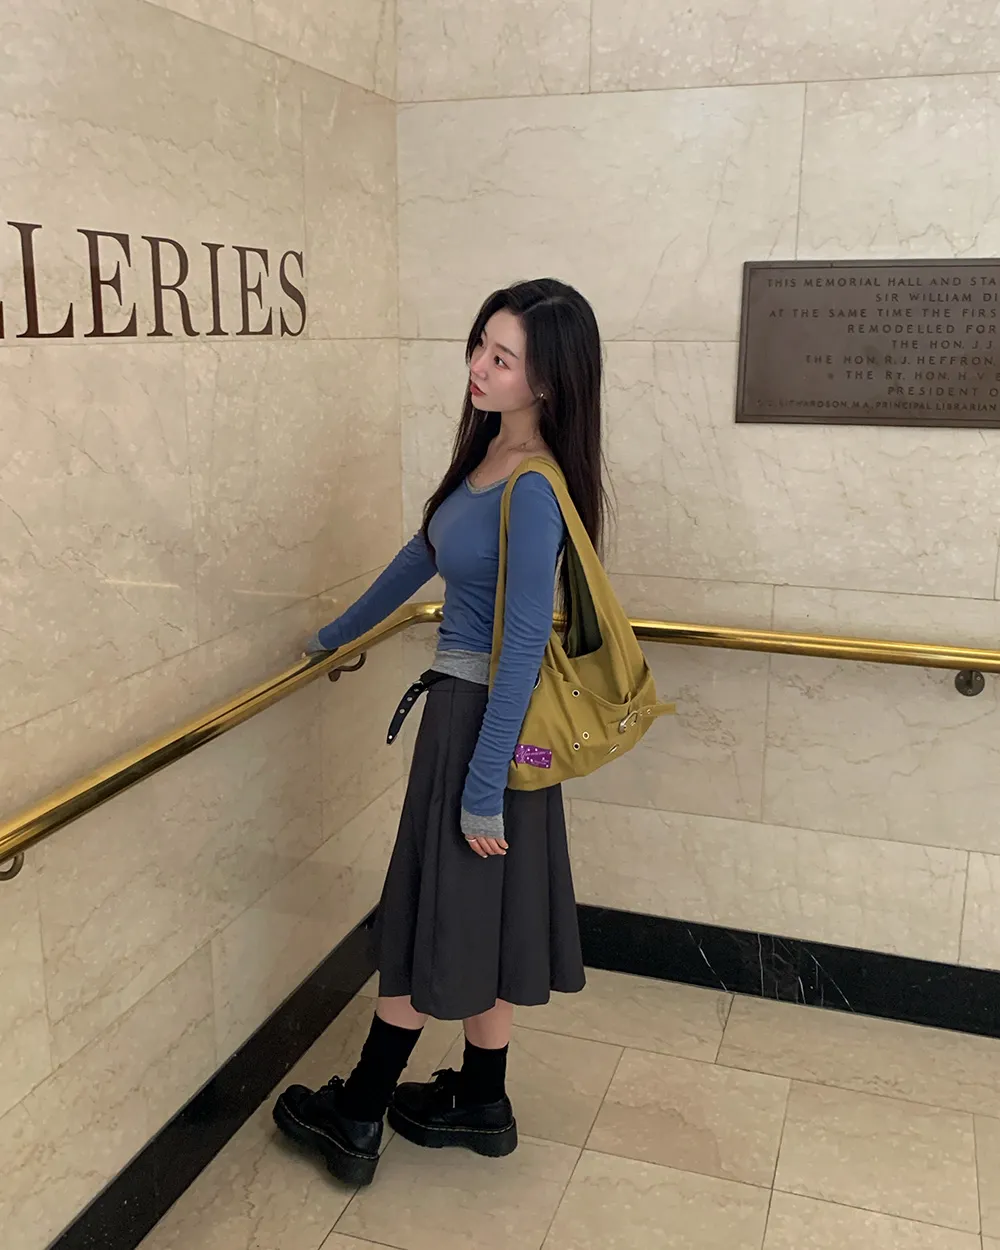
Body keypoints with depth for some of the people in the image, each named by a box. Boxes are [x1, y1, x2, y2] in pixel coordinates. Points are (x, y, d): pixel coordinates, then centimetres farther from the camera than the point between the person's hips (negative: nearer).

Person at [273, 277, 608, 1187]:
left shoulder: (534, 489, -23)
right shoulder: (489, 453, 5)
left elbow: (523, 649, -24)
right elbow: (423, 556, 17)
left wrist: (483, 790, -20)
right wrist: (338, 635, 27)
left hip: (485, 719, -9)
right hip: (468, 704, 9)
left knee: (441, 915, 7)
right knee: (477, 914, 18)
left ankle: (355, 1118, 26)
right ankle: (480, 1103, 36)